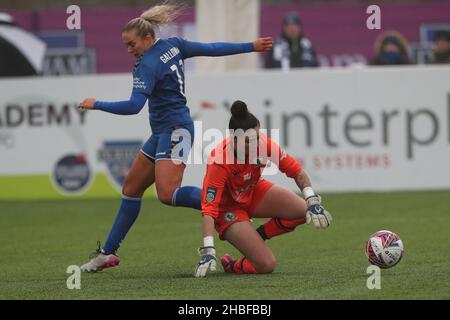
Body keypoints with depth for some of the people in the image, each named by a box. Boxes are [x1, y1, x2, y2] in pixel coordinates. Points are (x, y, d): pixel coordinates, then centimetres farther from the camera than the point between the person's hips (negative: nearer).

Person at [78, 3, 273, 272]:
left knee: (168, 194, -24)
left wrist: (96, 105, -17)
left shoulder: (148, 65, -17)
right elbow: (213, 49, 10)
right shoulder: (173, 45, 7)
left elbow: (134, 106, -25)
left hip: (174, 131, -10)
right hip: (163, 132, 10)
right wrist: (251, 47, 17)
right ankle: (108, 253, 18)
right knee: (132, 188, 12)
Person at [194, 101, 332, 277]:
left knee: (303, 210, -19)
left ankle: (258, 236, 5)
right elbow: (209, 209, -37)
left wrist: (312, 201, -24)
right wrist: (208, 251, -45)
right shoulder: (219, 162, -35)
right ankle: (230, 265, 12)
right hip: (228, 207, -6)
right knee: (266, 265, -21)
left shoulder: (263, 142, -22)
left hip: (254, 191, 6)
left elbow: (295, 170, -11)